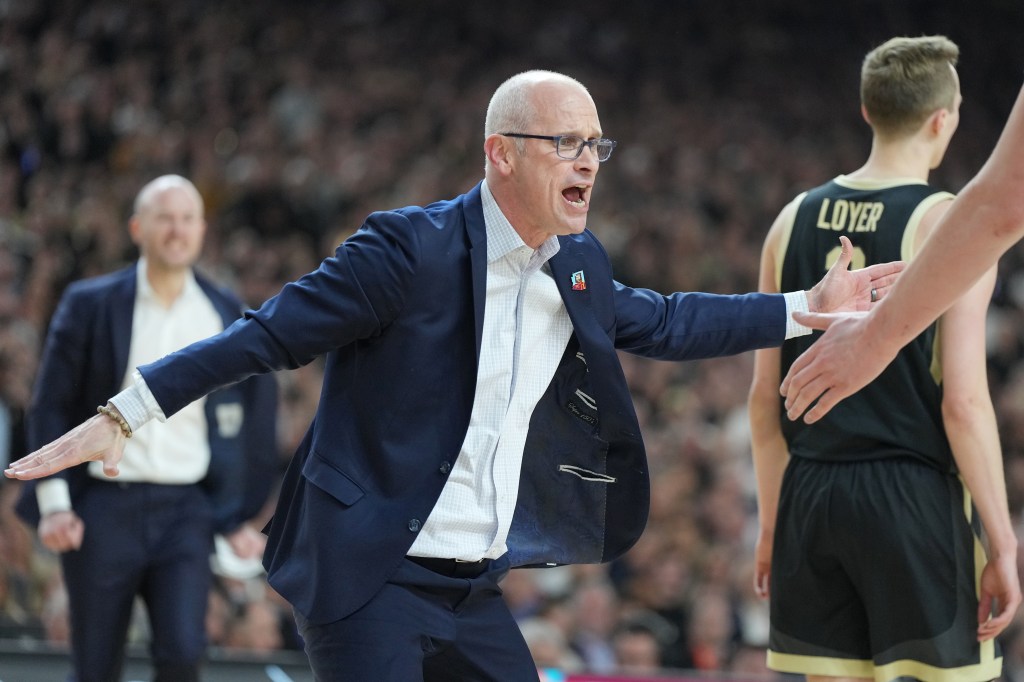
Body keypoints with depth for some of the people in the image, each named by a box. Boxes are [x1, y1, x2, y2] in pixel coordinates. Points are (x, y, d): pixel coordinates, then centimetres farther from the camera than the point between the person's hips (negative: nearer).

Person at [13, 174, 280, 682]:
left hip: (186, 510, 1)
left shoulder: (227, 316, 6)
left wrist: (238, 517, 7)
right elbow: (50, 407, 3)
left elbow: (253, 422, 11)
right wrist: (54, 503, -5)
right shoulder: (89, 305, 2)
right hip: (103, 507, 0)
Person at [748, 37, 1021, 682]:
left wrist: (772, 525, 20)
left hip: (811, 496, 6)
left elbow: (764, 397, 11)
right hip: (912, 496, -6)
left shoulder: (796, 219, 9)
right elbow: (964, 401, -13)